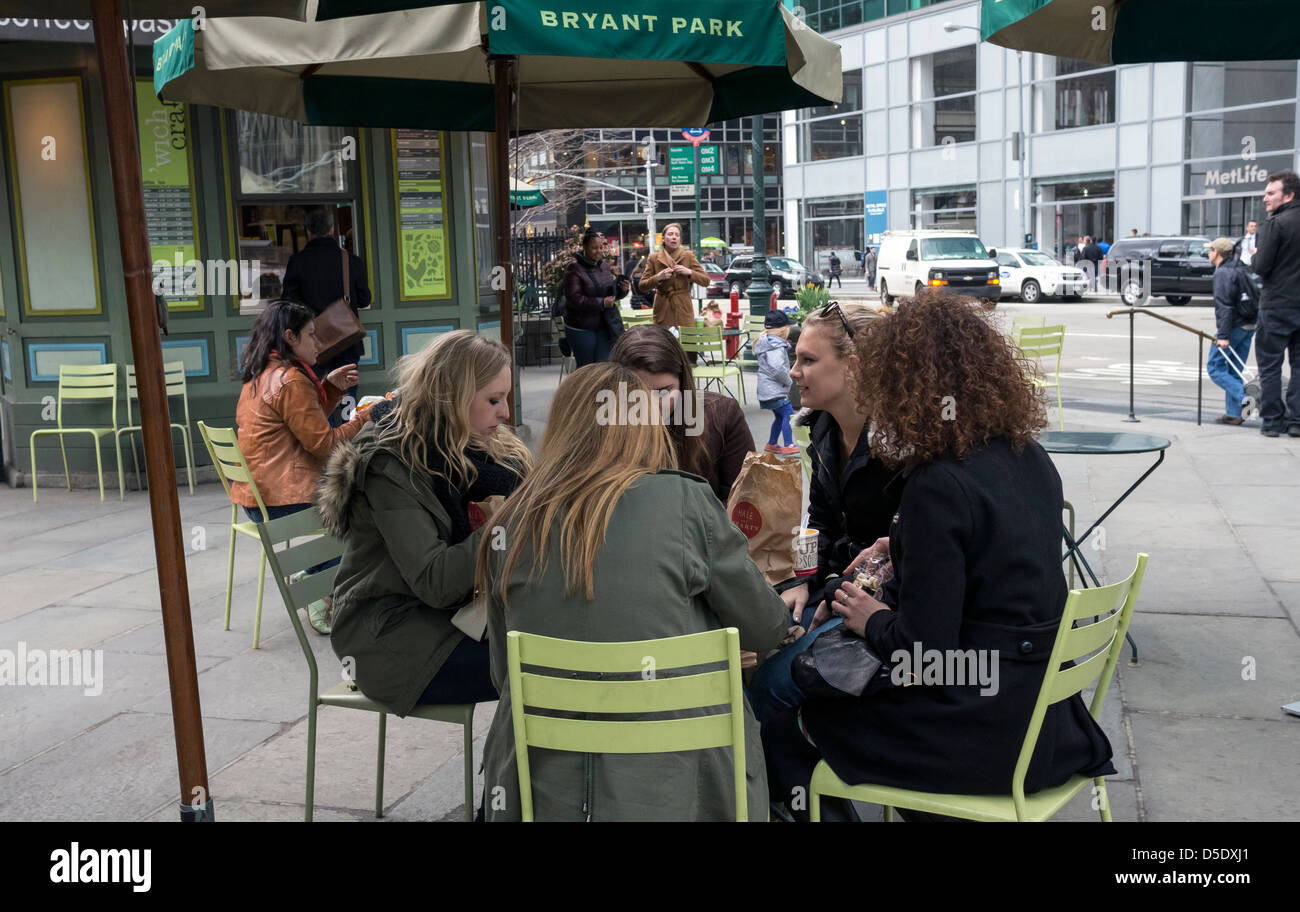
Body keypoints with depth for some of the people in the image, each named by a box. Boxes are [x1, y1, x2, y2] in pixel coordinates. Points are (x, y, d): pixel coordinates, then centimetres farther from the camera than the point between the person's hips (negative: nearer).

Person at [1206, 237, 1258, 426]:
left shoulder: (1223, 273, -13)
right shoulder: (1241, 269, 16)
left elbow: (1225, 306, -20)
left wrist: (1223, 335, -21)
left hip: (1234, 326, -9)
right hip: (1250, 326, 9)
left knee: (1214, 367, -2)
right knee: (1234, 371, 12)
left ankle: (1245, 396, -16)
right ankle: (1233, 413, 12)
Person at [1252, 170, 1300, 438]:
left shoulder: (1275, 224, -13)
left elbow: (1261, 267, -15)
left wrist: (1254, 257, 5)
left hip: (1276, 305, -6)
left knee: (1269, 365, 3)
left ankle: (1272, 421, 5)